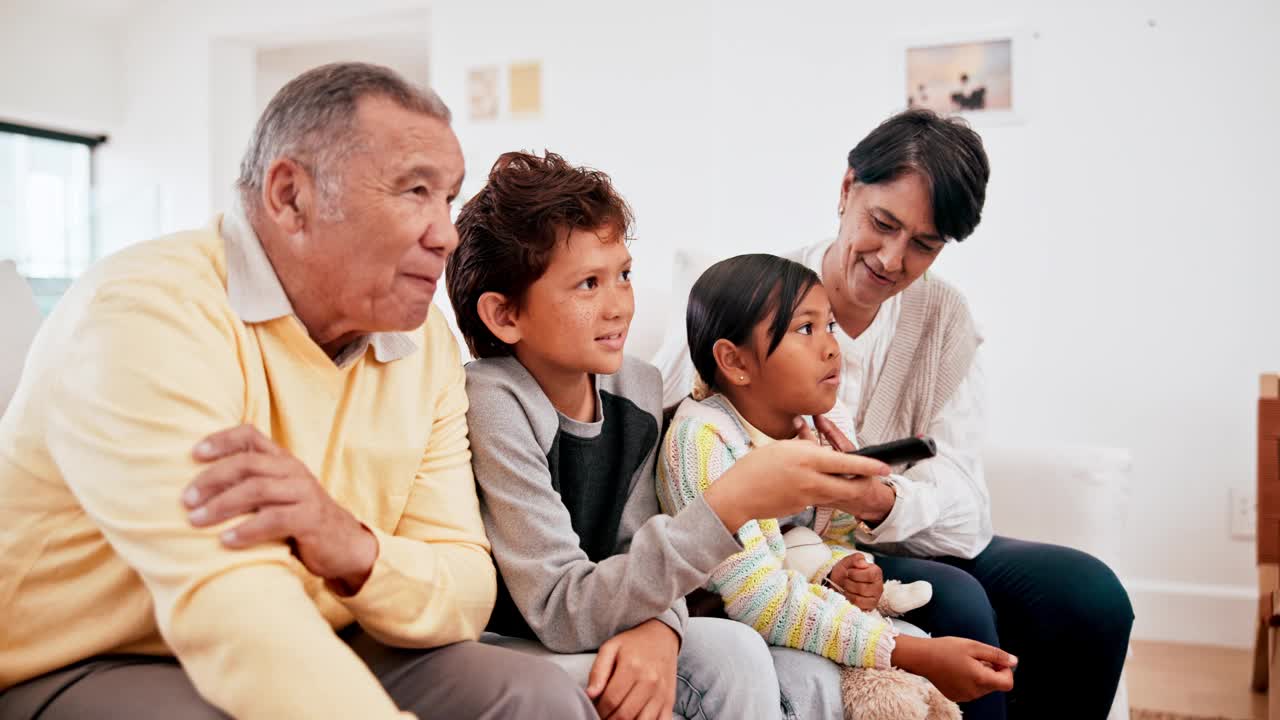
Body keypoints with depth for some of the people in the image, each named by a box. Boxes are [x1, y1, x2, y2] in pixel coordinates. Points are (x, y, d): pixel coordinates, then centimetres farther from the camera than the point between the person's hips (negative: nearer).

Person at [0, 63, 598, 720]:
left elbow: (467, 594, -7)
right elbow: (227, 605, -32)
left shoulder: (426, 346, 0)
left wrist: (354, 549, -29)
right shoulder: (148, 314, -21)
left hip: (308, 663, 6)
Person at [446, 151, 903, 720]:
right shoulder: (491, 406, -27)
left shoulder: (637, 388, -6)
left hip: (590, 635, 6)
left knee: (733, 649, -18)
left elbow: (635, 552, -2)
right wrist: (731, 503, -37)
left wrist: (658, 624, -27)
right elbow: (561, 616, -29)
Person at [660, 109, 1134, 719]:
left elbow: (958, 492, -10)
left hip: (912, 546, 5)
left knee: (1090, 592, -14)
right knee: (954, 601, -29)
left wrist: (884, 502, -33)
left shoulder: (944, 318, 0)